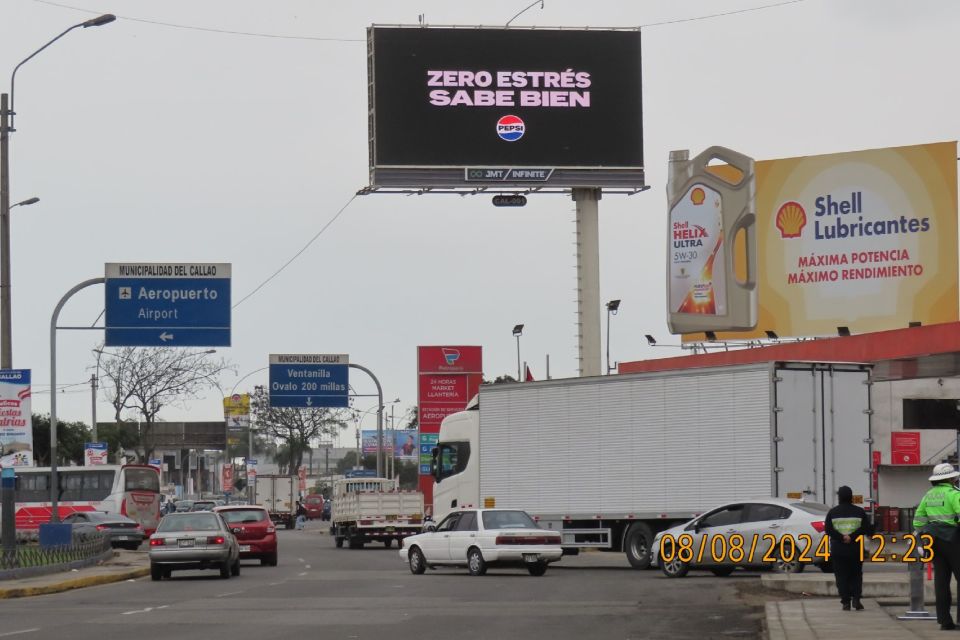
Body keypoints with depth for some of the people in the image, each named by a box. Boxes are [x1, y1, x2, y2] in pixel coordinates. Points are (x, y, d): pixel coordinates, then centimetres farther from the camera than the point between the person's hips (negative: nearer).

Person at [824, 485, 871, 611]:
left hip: (837, 550, -1)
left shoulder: (832, 512, 3)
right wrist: (852, 536, -13)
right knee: (856, 575, 12)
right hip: (855, 549, 1)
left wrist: (841, 537, -13)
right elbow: (866, 528, -7)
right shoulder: (859, 512, 4)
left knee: (841, 576, 4)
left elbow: (827, 529, -8)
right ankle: (856, 598, -4)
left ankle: (846, 602, -3)